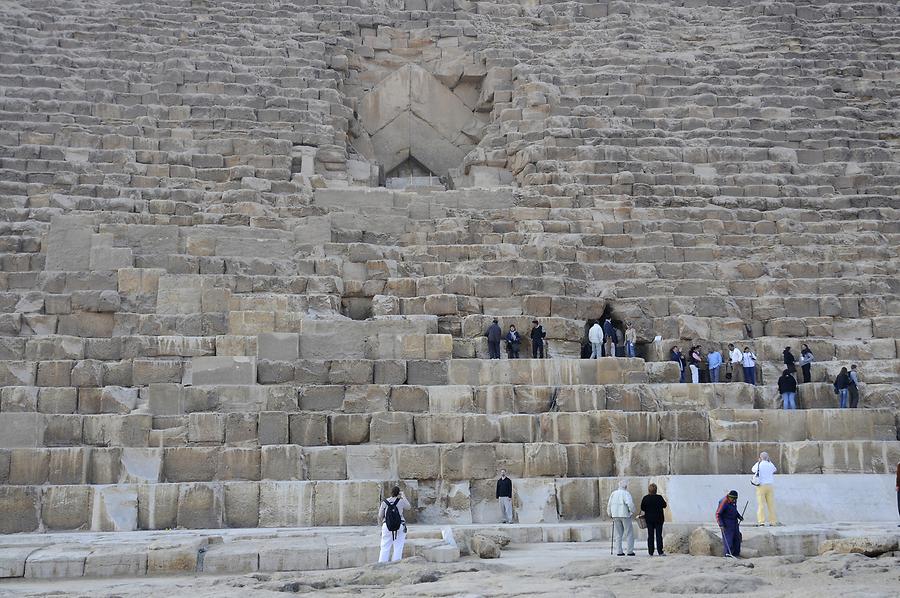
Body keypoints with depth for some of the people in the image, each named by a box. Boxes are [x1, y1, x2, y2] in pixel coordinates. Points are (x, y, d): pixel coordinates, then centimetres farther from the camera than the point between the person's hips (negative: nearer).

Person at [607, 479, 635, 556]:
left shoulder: (613, 493, 9)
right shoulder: (626, 493, -8)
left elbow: (609, 504, 13)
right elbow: (630, 503, -20)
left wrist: (610, 514, 24)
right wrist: (632, 512, -7)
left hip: (615, 516, 5)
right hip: (625, 515, -5)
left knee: (618, 534, 10)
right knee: (629, 534, 2)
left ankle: (619, 551, 7)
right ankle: (630, 551, 0)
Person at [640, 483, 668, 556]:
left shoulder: (645, 498, -6)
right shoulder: (659, 498, -12)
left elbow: (642, 508, 0)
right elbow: (664, 505, 0)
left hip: (649, 519, 2)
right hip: (658, 518, -2)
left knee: (650, 536, 6)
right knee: (659, 535, 2)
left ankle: (650, 552, 6)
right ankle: (660, 552, -2)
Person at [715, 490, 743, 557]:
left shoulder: (733, 501, 1)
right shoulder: (724, 502, -22)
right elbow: (718, 514, -21)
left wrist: (739, 516, 8)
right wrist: (720, 524, -27)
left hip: (735, 522, 8)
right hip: (727, 523, -8)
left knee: (737, 538, 13)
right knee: (728, 538, -10)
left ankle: (736, 553, 24)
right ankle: (728, 553, -3)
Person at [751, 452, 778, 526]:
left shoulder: (758, 465, -4)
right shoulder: (770, 465, 3)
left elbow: (753, 470, 17)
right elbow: (775, 470, 27)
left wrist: (758, 462, 19)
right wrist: (769, 461, 23)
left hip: (761, 486, -3)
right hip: (770, 486, 3)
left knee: (761, 504, -3)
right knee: (771, 504, 6)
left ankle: (761, 521, -7)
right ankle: (773, 521, 7)